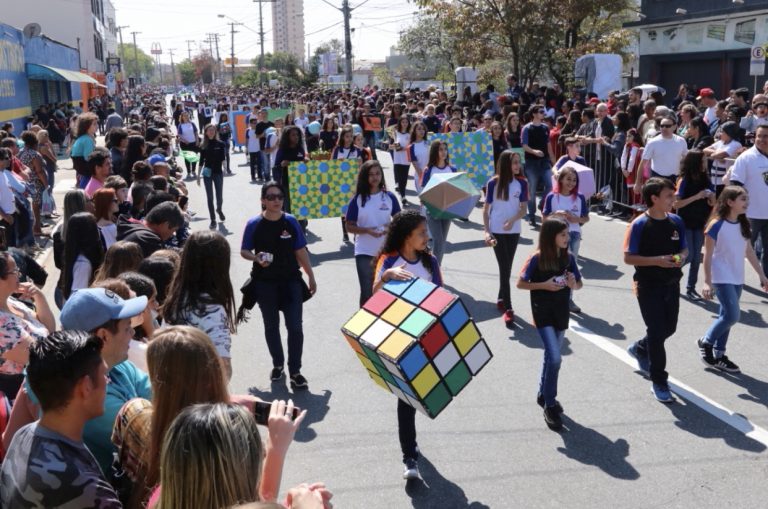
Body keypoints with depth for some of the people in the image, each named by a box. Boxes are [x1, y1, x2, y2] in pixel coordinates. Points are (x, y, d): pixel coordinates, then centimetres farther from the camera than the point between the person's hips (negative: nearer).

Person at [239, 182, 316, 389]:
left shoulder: (291, 222, -2)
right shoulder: (254, 224, -7)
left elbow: (301, 251, 4)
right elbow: (244, 251, 0)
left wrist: (311, 277, 7)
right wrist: (256, 258, -22)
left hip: (291, 281, 0)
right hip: (265, 283, 0)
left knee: (295, 327, -4)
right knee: (271, 326, 14)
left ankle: (295, 371, 7)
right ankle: (277, 364, 33)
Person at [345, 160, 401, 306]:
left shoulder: (389, 197, 0)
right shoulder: (357, 200, -5)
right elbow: (349, 227, -4)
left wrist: (391, 227, -14)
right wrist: (367, 230, -21)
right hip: (365, 252, -2)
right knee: (367, 292, 3)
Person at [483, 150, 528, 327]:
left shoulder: (522, 183, -2)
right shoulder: (493, 183, -7)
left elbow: (524, 208, -3)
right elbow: (486, 209, -2)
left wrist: (512, 220, -22)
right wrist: (486, 231, -9)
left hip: (513, 231, 3)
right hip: (496, 231, -3)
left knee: (507, 268, 13)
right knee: (505, 268, -6)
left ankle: (501, 299, 33)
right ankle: (508, 309, -6)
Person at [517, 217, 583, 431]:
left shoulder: (568, 257, -1)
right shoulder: (537, 259, -13)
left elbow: (579, 283, 8)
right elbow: (520, 283, -7)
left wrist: (573, 284, -15)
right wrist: (544, 285, -19)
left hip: (561, 311, 5)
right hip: (542, 312, -5)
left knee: (552, 357, 16)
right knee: (554, 358, -14)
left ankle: (544, 395, 36)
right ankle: (550, 405, -1)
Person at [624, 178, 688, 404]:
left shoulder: (676, 221, 2)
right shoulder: (639, 225, -15)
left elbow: (684, 248, 13)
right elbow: (628, 258, -14)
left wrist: (681, 257, -10)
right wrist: (656, 260, -24)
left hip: (672, 284, 6)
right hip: (649, 286, -6)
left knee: (669, 328, 17)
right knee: (657, 331, -2)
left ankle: (640, 349, 47)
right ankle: (659, 382, 10)